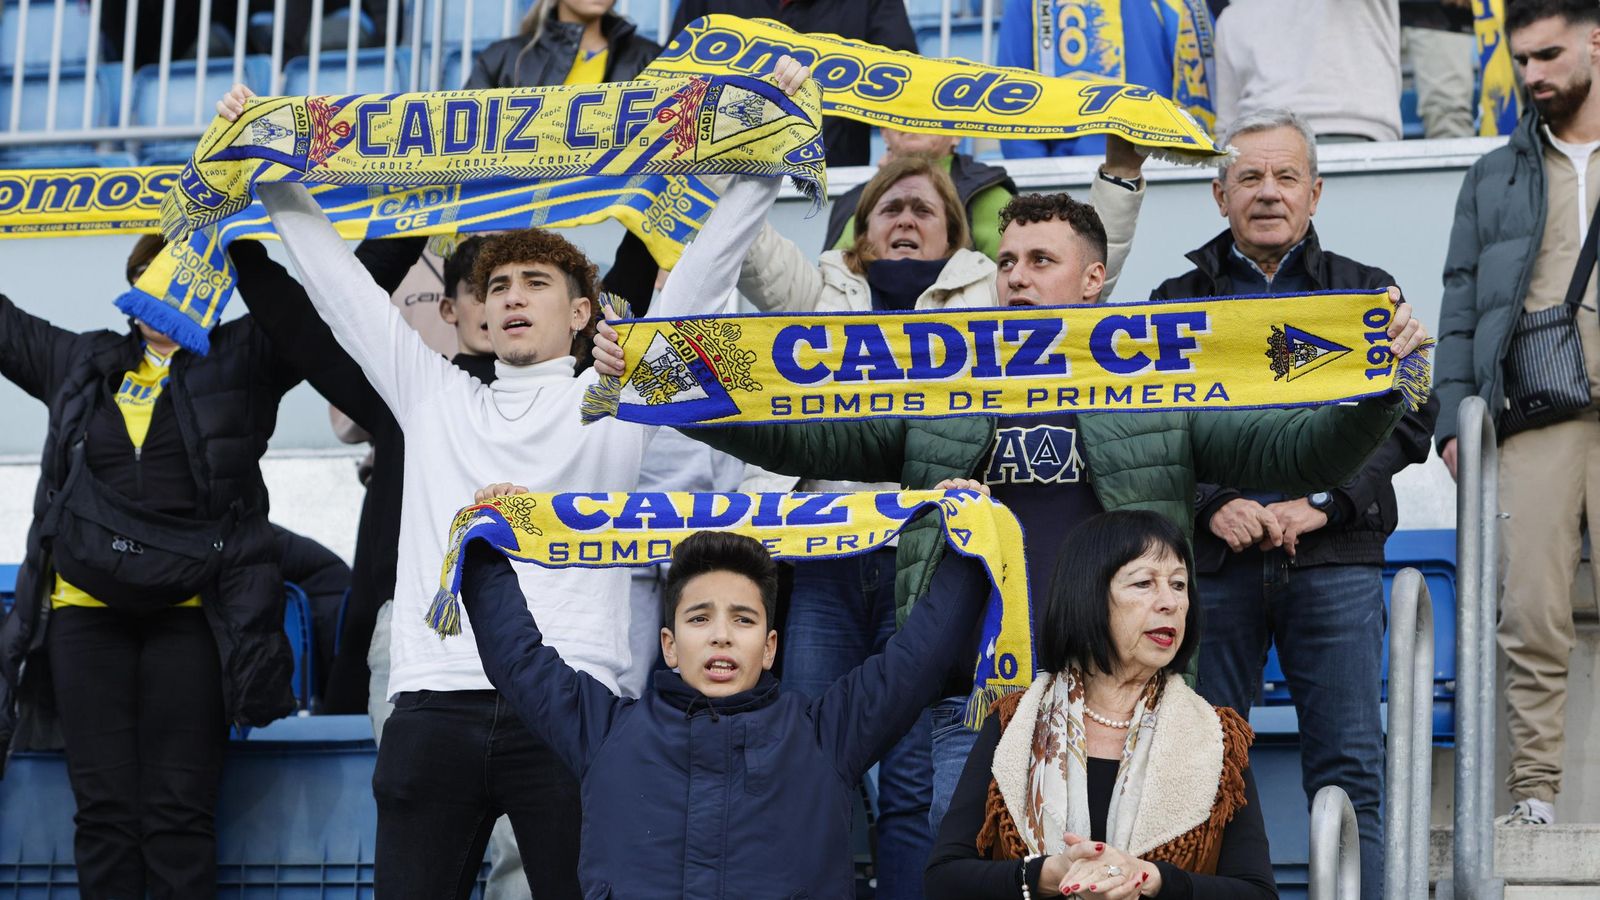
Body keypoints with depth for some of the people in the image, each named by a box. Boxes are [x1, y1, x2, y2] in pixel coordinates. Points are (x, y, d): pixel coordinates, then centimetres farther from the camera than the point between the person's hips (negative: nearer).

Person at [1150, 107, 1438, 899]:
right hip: (1213, 562, 1)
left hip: (1335, 559, -1)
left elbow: (1409, 418, 4)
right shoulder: (1178, 301, 14)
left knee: (1349, 768, -3)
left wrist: (1321, 503, -9)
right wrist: (1213, 505, -11)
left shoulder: (1369, 293, 13)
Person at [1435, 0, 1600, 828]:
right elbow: (1460, 305, 16)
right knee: (1530, 617, -5)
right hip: (1531, 419, 2)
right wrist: (1454, 418, 5)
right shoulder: (1493, 178, 21)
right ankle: (1534, 790, -2)